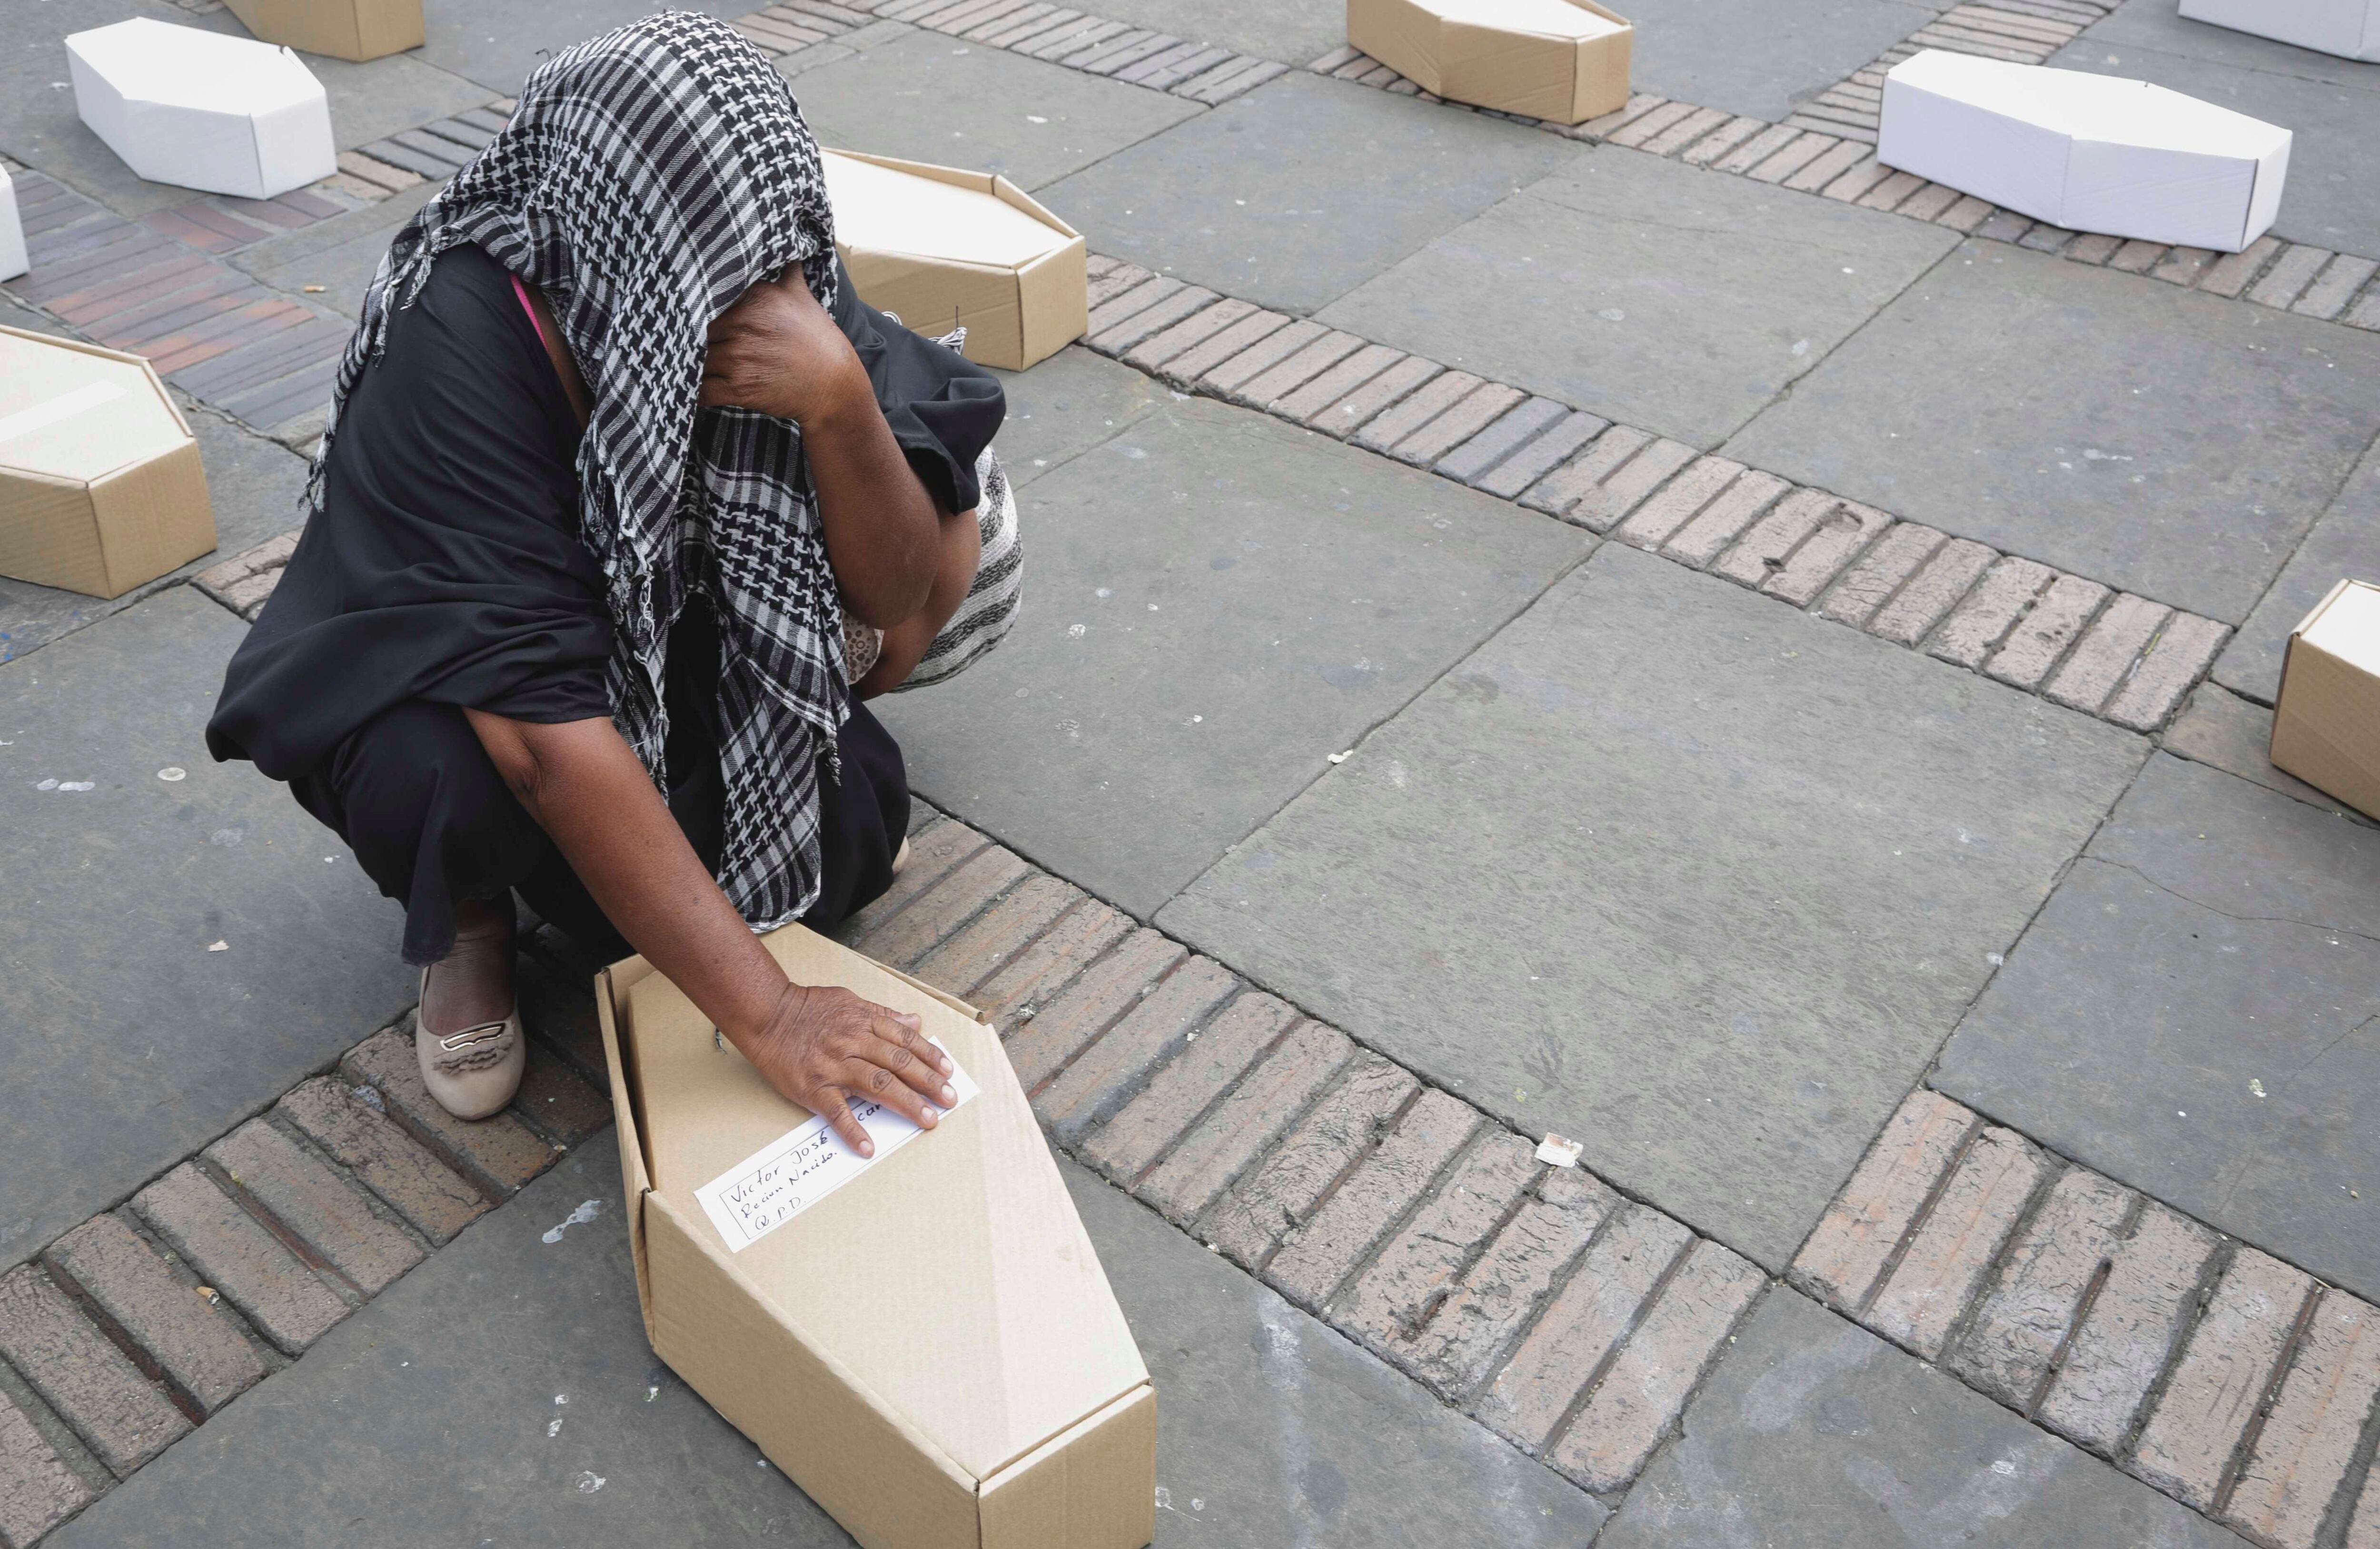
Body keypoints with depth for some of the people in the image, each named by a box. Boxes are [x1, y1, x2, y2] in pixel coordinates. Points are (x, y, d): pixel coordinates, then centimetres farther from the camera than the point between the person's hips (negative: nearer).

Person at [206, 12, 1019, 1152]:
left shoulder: (772, 287, -22)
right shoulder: (455, 349, -35)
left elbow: (903, 605, -21)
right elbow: (546, 737, -40)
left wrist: (838, 403, -40)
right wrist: (765, 1014, -43)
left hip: (678, 627, 4)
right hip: (444, 664, -4)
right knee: (441, 784, -35)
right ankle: (465, 914, 0)